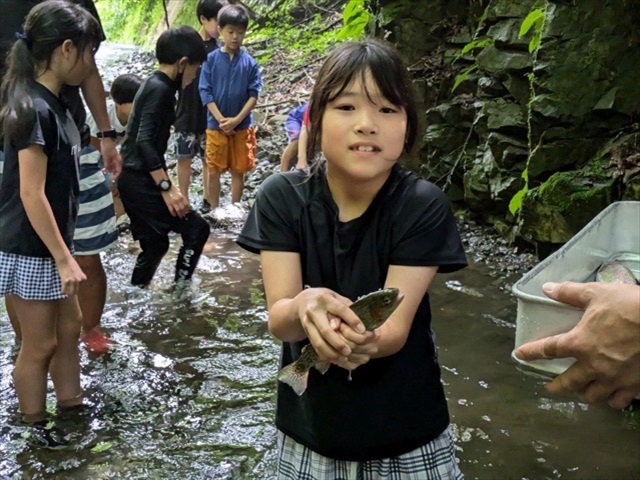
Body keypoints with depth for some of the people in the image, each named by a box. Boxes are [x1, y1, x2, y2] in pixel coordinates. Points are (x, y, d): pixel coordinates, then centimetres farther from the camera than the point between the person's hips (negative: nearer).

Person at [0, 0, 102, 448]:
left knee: (69, 327, 20)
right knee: (40, 344, 7)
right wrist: (63, 257, -21)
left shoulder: (52, 102, 5)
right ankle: (37, 428, 26)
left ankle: (72, 408, 36)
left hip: (50, 244, 9)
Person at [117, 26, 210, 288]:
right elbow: (145, 141, -24)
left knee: (155, 244, 17)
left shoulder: (154, 85, 15)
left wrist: (163, 183, 26)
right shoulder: (160, 89, -15)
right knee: (196, 228, -6)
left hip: (135, 179, 10)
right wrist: (167, 186, -27)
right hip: (141, 181, -10)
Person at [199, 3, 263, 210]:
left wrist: (237, 119, -14)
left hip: (242, 126, 1)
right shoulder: (211, 59, -5)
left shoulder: (249, 62, -3)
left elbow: (254, 94, -4)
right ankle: (214, 211, 20)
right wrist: (221, 119, -14)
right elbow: (205, 92, -6)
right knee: (213, 171, 6)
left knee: (238, 171, 9)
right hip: (216, 125, -1)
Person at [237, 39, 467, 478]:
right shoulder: (282, 197, -13)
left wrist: (364, 340, -43)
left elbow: (396, 329, -21)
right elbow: (279, 319, -18)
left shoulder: (424, 206, -17)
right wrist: (305, 308, -41)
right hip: (308, 426, 2)